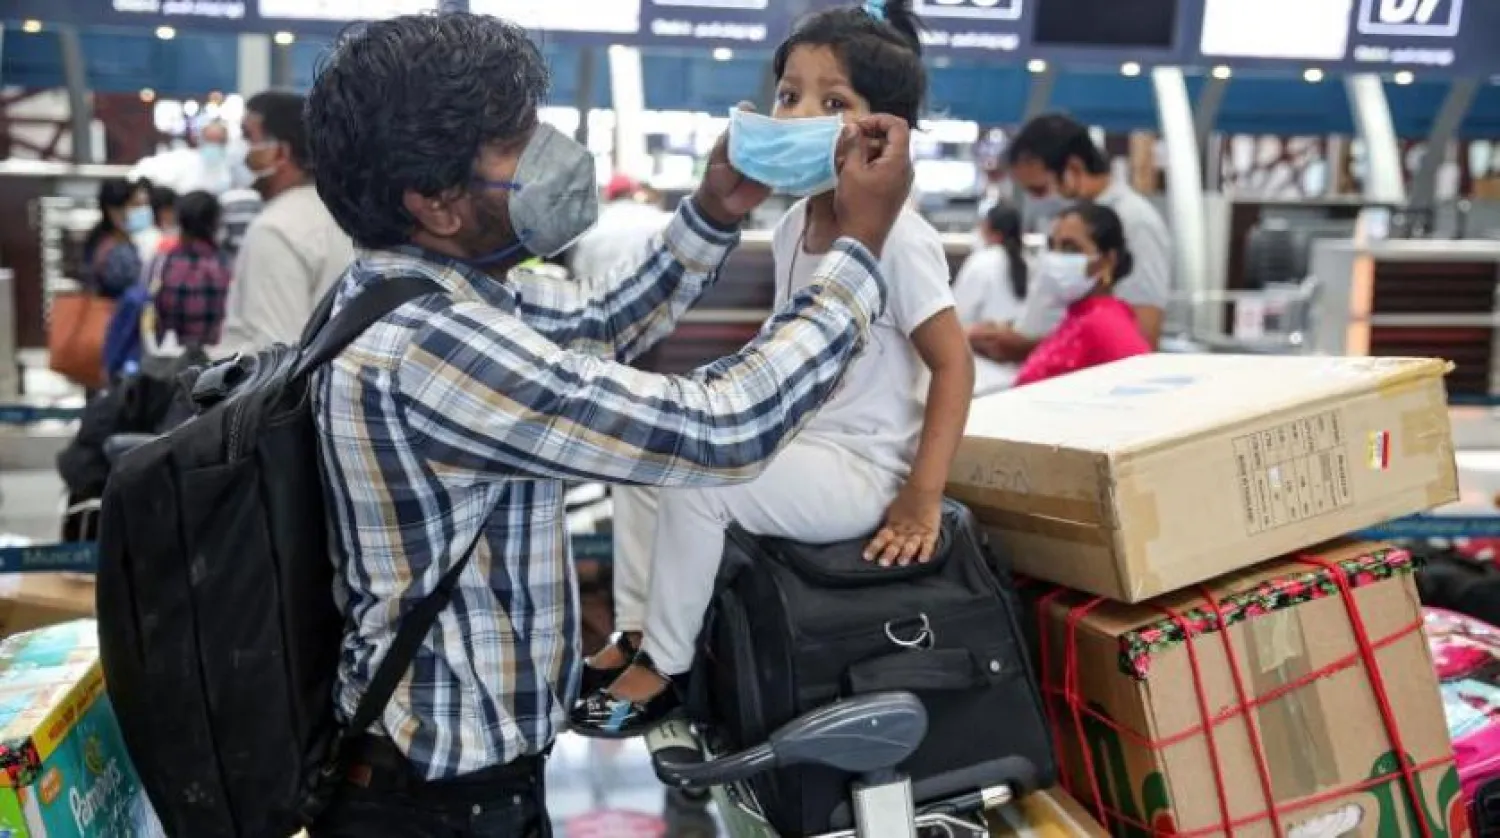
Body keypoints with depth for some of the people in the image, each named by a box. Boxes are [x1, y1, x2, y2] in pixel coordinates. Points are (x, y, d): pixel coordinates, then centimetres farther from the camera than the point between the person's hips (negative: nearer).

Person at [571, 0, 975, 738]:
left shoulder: (900, 239, -20)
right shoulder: (792, 225, 4)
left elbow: (954, 364, -19)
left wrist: (922, 501, -22)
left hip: (860, 469, -9)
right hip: (796, 445, 9)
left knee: (697, 480, -25)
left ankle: (663, 668, -6)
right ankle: (635, 634, 11)